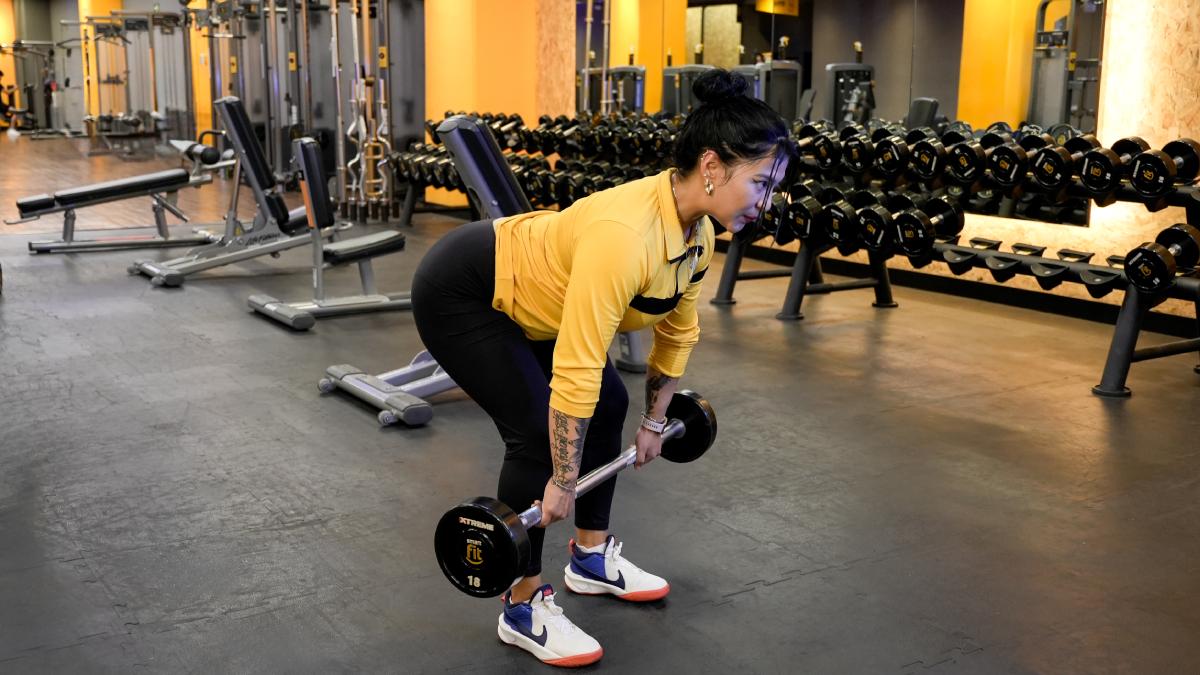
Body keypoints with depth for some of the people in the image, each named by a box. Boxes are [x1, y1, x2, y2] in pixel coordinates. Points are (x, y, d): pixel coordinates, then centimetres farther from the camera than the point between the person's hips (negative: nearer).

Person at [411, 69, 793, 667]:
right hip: (460, 292, -9)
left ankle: (591, 557, 26)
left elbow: (677, 331, 7)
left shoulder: (696, 231, -9)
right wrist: (561, 483, -26)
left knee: (608, 405, 9)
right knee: (538, 432, -15)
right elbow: (575, 371, -35)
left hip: (523, 296, 9)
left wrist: (654, 422, 15)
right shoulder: (625, 235, -37)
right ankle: (523, 608, 1)